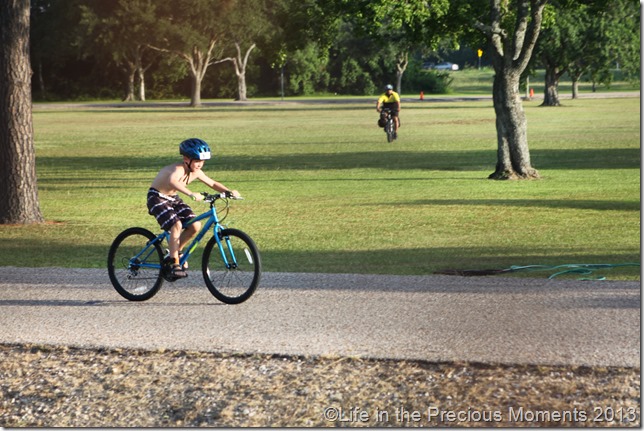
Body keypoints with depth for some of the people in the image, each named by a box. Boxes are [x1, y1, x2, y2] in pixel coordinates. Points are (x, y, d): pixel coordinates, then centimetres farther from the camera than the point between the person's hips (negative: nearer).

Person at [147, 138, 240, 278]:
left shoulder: (196, 172, -6)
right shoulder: (178, 169, -30)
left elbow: (212, 183, 4)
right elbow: (172, 181, -53)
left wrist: (228, 191, -14)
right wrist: (192, 194, -64)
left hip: (173, 199, 8)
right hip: (157, 198, -8)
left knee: (195, 226, -8)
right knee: (176, 225, -28)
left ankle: (174, 253, 11)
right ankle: (174, 263, -18)